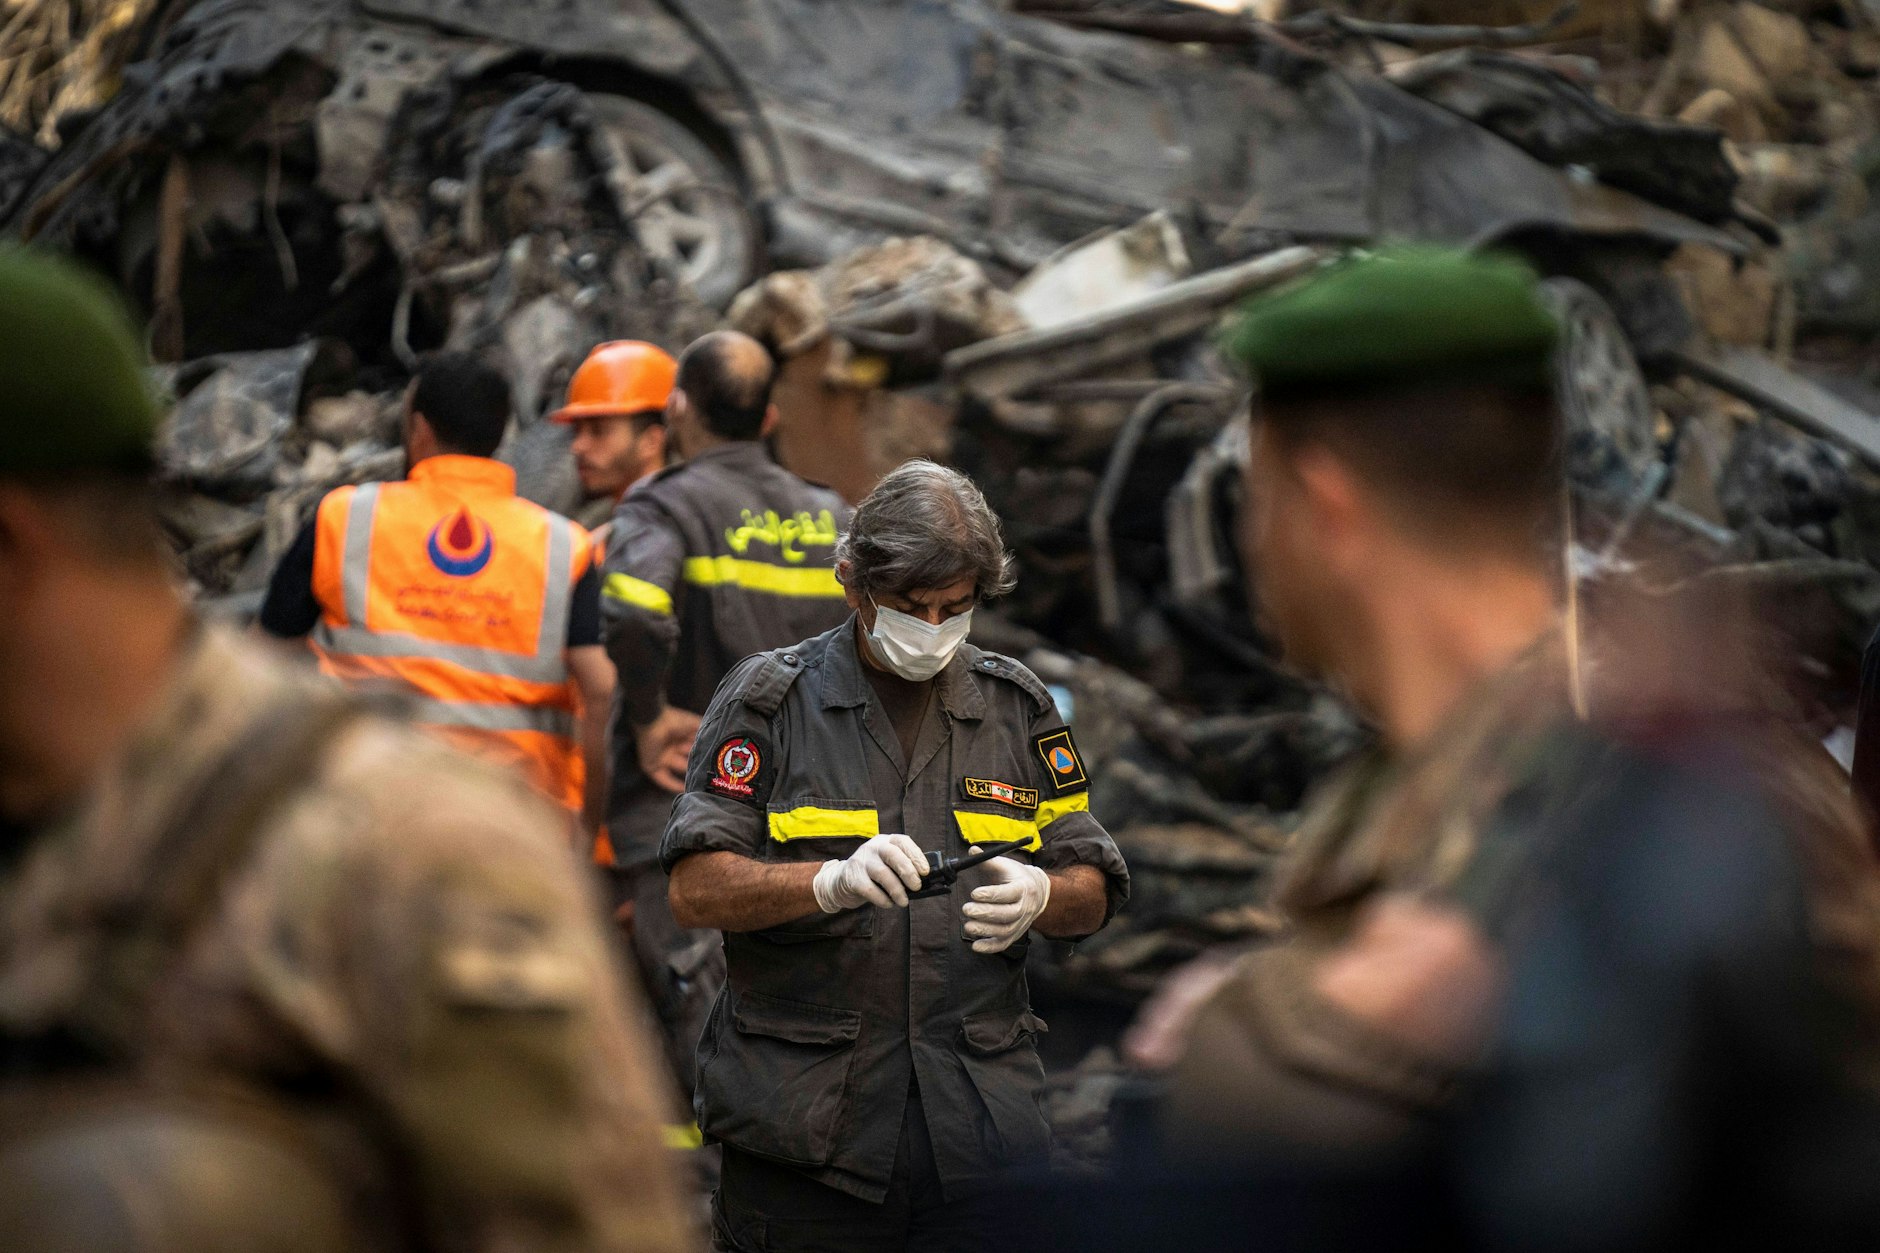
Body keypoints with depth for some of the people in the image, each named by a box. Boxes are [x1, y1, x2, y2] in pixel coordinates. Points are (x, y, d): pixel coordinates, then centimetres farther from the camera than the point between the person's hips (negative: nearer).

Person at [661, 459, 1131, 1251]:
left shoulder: (1017, 705, 12)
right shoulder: (769, 698, 2)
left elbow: (1094, 897, 13)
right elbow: (695, 890, -7)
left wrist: (1038, 896, -11)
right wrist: (834, 881, -24)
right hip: (804, 1122, -2)